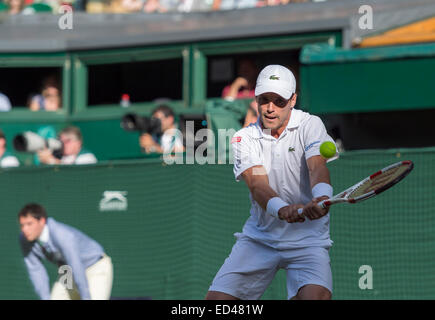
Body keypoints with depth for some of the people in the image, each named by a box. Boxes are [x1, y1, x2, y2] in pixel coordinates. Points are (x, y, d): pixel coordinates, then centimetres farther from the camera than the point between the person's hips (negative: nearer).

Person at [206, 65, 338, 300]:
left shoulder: (310, 126, -4)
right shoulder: (244, 138, 0)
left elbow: (317, 167, -23)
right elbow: (257, 184, -17)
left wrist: (321, 198, -48)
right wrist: (282, 209, -40)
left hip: (307, 239, -3)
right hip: (259, 237, 3)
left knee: (315, 295, -30)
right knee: (216, 298, -9)